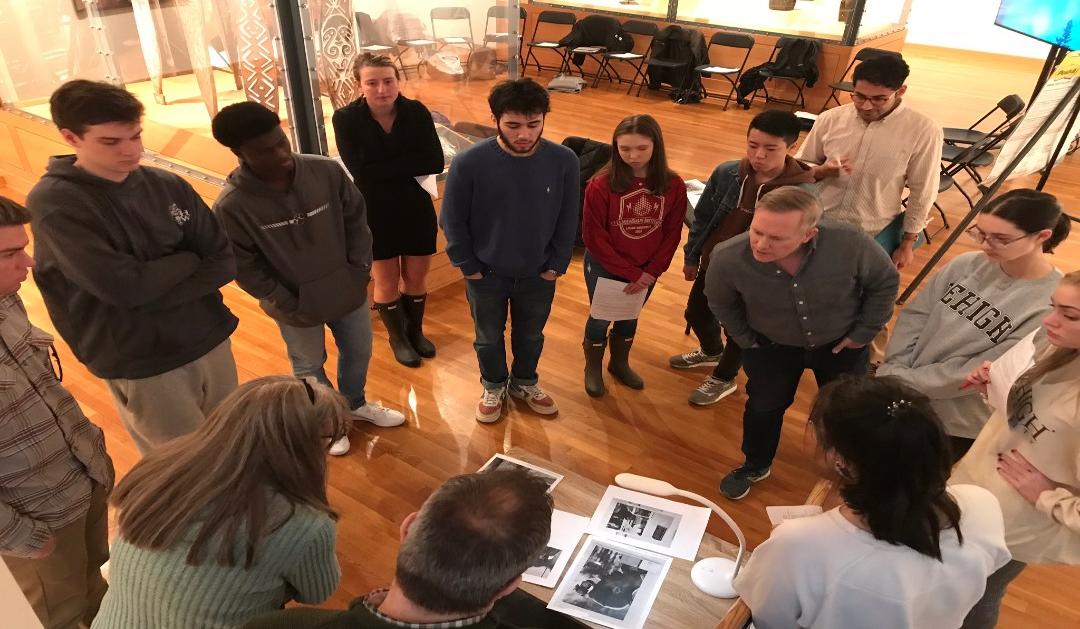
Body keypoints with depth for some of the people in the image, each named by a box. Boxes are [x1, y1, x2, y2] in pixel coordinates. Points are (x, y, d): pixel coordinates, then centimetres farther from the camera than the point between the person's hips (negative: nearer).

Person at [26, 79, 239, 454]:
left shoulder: (168, 186, 0)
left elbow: (225, 262, -3)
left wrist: (152, 293, -16)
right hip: (141, 367, -4)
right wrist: (190, 260, -7)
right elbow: (124, 285, -22)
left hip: (211, 343, 4)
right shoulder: (53, 204, -13)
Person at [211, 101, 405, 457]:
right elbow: (245, 268, -15)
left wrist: (360, 270, -6)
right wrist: (288, 306, -13)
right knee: (309, 368, 20)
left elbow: (355, 219, -3)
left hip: (347, 289, 3)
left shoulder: (326, 171, -16)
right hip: (297, 306, -3)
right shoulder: (232, 206, -24)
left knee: (359, 352, 24)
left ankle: (356, 404, 54)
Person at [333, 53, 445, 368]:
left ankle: (416, 331, 42)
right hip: (375, 215, -2)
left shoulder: (416, 111, -10)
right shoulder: (346, 119, -14)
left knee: (416, 277, 16)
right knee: (387, 282, 13)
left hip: (417, 210, 2)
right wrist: (409, 167, -21)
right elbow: (361, 172, -22)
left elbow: (435, 163, -16)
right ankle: (398, 338, 38)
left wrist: (385, 168, -21)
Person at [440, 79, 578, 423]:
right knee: (489, 338, 21)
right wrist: (468, 267, -7)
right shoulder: (469, 163, -24)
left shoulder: (564, 161, -18)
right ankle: (494, 387, 49)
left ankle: (525, 382, 52)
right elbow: (452, 221, -11)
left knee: (531, 336, 24)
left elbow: (568, 220, -5)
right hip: (487, 276, -1)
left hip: (538, 275, 2)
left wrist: (556, 265, -3)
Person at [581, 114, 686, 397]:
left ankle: (620, 363, 48)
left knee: (629, 317, 23)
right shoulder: (601, 185, -23)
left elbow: (672, 234, -5)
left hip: (646, 270, 3)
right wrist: (629, 273, -17)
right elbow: (594, 238, -19)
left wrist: (651, 271, -13)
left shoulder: (674, 185, -14)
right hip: (604, 267, -3)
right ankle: (592, 368, 41)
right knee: (600, 319, 15)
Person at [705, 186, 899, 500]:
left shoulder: (850, 244, -38)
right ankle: (755, 466, 47)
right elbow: (720, 302, -9)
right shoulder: (728, 258, -35)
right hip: (771, 345, 0)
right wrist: (746, 340, -2)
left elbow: (885, 282, -13)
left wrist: (864, 332, -8)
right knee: (764, 406, 18)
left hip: (841, 342, 1)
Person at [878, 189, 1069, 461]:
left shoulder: (1054, 305, -21)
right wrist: (892, 371, -16)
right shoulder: (966, 264, -7)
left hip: (956, 424, -4)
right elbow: (915, 315, -3)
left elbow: (984, 372, -22)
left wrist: (902, 380, -23)